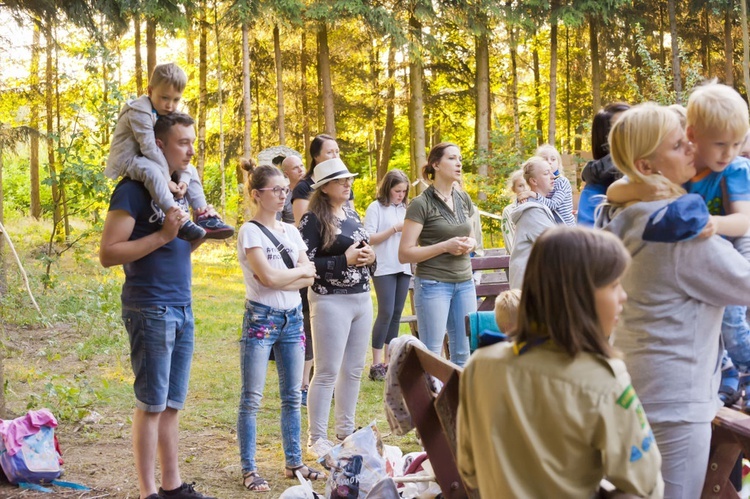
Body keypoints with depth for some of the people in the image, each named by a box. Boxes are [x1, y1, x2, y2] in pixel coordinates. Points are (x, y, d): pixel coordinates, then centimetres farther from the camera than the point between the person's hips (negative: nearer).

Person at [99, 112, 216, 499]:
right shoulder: (134, 189, -10)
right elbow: (108, 254, -15)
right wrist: (163, 235, -21)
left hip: (182, 308, 7)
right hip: (150, 310, -7)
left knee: (172, 404, 10)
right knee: (152, 404, -2)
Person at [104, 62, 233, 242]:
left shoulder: (173, 116, 4)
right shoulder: (140, 112, -23)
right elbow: (149, 148, -28)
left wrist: (184, 179, -16)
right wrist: (166, 180, -29)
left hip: (151, 160, 9)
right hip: (129, 159, -9)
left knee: (191, 170, 6)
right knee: (151, 170, -39)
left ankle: (204, 217, -5)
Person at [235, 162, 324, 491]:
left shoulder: (291, 231, 12)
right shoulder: (250, 232, -7)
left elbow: (309, 278, 4)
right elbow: (268, 277, -17)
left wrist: (281, 279, -12)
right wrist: (300, 270, -3)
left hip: (292, 317, 6)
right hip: (261, 317, -6)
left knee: (292, 396, 11)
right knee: (252, 399, -3)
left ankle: (294, 462, 20)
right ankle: (249, 470, 2)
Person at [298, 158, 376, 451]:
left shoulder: (352, 214, 13)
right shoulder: (313, 220, -10)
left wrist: (369, 257, 1)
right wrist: (345, 260, -18)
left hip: (362, 298, 7)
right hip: (330, 301, -7)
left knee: (353, 370, 12)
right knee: (327, 372, -3)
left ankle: (346, 432, 23)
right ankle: (316, 438, 5)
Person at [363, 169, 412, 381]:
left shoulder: (405, 209, 15)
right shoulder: (376, 208, -2)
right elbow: (370, 238, -9)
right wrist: (395, 229, -14)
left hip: (403, 267, 6)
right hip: (384, 268, -6)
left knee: (396, 314, 6)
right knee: (386, 313, -11)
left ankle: (388, 361, 12)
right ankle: (376, 364, -7)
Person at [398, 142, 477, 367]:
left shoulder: (463, 199, 10)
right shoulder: (421, 204, -9)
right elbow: (405, 254, -12)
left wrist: (470, 244, 1)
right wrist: (445, 246, -19)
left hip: (464, 283, 6)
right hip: (433, 284, -6)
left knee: (464, 355, 9)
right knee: (431, 355, -2)